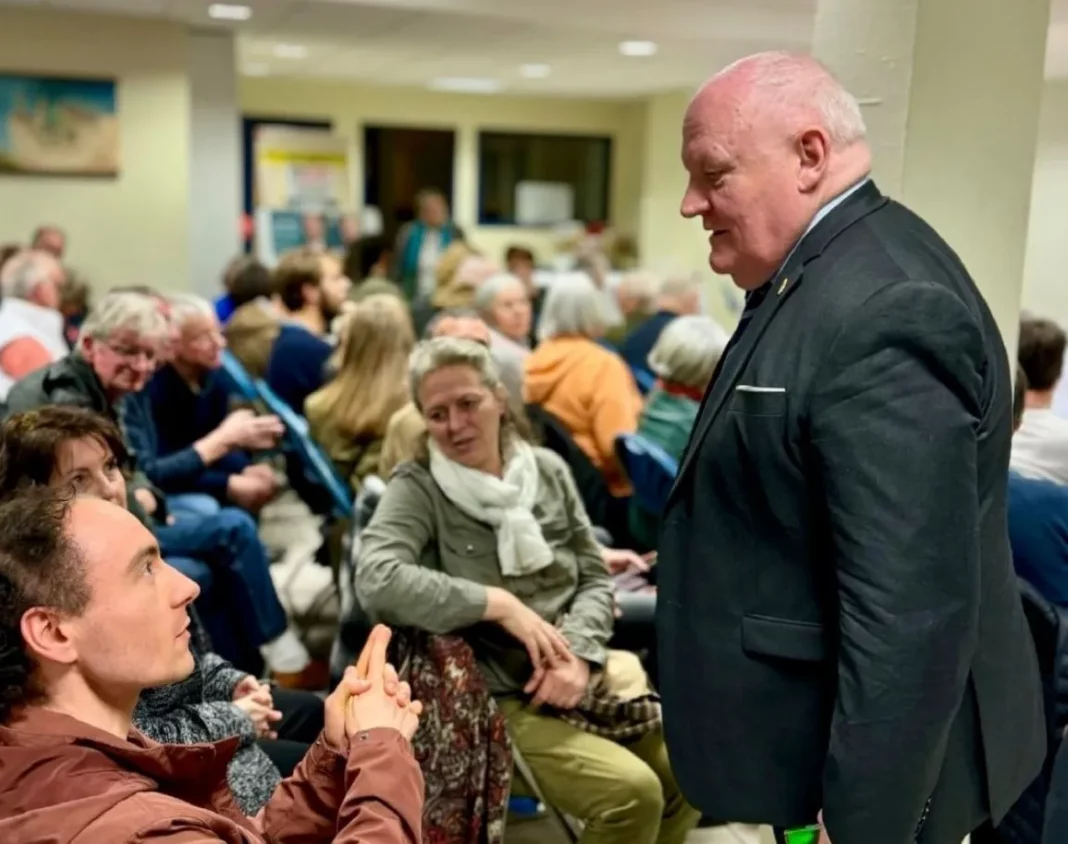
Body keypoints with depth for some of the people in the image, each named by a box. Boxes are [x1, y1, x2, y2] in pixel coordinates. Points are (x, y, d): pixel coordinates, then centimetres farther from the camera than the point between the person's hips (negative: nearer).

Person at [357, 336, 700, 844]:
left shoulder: (548, 470, 7)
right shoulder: (417, 489, -7)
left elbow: (595, 578, 9)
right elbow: (376, 583, -25)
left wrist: (578, 653, -11)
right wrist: (498, 604, -21)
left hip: (585, 679, 5)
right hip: (500, 701, -5)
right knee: (632, 791, -22)